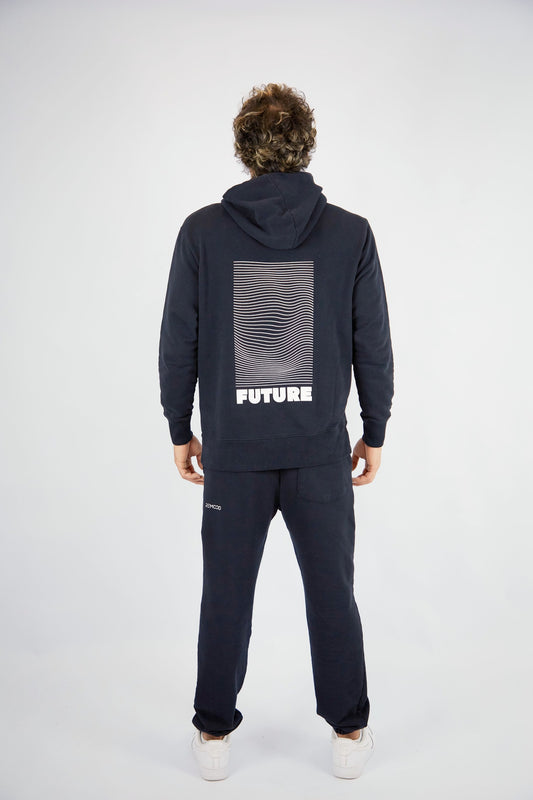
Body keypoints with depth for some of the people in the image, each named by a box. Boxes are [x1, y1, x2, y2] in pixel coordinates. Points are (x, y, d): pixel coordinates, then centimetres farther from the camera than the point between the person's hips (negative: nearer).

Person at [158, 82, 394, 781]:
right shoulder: (351, 233, -3)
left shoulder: (202, 231, -4)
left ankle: (214, 734, 29)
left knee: (226, 594, 14)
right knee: (332, 592, 13)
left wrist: (180, 430, 10)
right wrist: (375, 432, 10)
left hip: (232, 450, 0)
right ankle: (350, 733, 28)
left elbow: (178, 343, -1)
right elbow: (373, 347, -1)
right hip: (321, 449, 0)